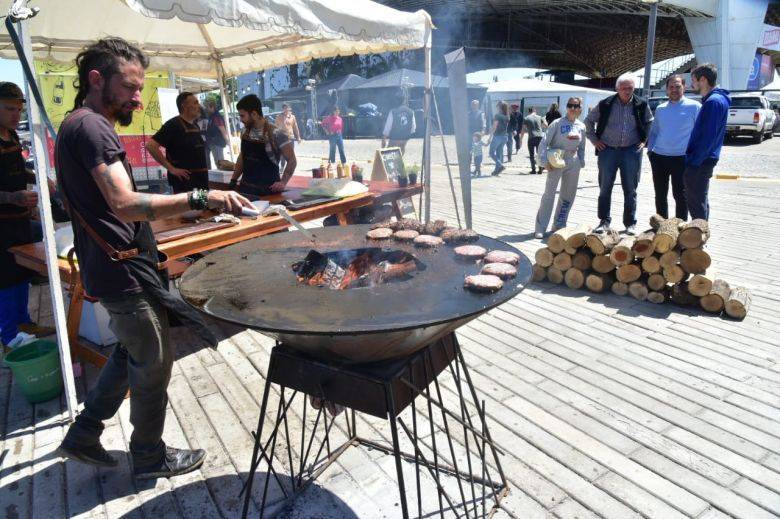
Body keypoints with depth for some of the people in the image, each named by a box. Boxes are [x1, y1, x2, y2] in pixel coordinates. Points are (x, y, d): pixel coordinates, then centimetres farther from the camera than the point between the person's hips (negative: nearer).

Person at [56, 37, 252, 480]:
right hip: (124, 273, -10)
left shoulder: (80, 126, 17)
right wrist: (201, 198, -38)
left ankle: (83, 435, 35)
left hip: (117, 269, 10)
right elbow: (125, 205, -31)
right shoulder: (91, 127, -17)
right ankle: (151, 458, 24)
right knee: (154, 364, 5)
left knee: (131, 353, 23)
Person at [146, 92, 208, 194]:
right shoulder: (173, 124, -10)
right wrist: (171, 168, -17)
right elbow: (151, 145, -17)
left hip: (201, 178, 8)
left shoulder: (195, 125, 15)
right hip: (185, 179, -8)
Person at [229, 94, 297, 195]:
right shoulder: (245, 132, 6)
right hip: (245, 188, 5)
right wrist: (233, 180, 13)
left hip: (268, 190, -5)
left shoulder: (276, 133, -13)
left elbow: (292, 160, -10)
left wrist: (283, 182, -19)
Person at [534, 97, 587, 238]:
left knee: (568, 195, 9)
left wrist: (581, 163, 9)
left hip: (573, 163, 5)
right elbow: (544, 143, -11)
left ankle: (559, 225, 22)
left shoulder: (581, 126, 7)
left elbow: (581, 147, 16)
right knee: (549, 194, -7)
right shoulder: (557, 123, -8)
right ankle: (540, 228, -4)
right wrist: (545, 161, -18)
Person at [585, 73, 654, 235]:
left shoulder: (641, 105, 2)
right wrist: (594, 139, 4)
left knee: (630, 190, 4)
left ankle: (630, 223, 13)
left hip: (631, 151, 0)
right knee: (605, 188, 3)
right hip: (608, 150, 0)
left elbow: (650, 123, 18)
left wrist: (644, 141, 8)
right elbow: (589, 120, 11)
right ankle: (604, 221, 14)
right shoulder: (605, 104, -2)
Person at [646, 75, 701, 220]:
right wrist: (650, 148, 7)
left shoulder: (694, 106, 0)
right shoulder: (660, 108, 13)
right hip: (659, 157, 4)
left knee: (680, 195, 0)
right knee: (660, 195, 11)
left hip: (681, 159, -4)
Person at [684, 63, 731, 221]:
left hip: (700, 162, -10)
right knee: (699, 200, 19)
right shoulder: (715, 99, 15)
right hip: (702, 160, 10)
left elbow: (708, 138, -22)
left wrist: (693, 161, -19)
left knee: (696, 202, -3)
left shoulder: (714, 102, -17)